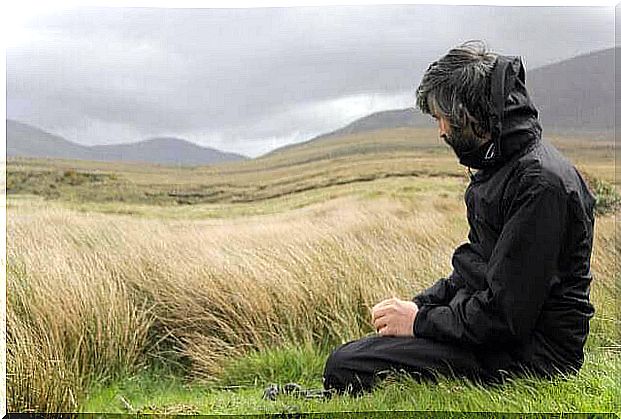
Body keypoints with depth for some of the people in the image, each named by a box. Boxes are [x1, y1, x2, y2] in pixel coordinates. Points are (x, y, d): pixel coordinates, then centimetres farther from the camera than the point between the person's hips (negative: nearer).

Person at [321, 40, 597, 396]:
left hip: (528, 355, -10)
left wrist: (420, 321, -12)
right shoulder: (501, 168, 12)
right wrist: (417, 306, 6)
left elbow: (505, 316, -24)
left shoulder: (540, 182, -22)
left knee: (345, 367, -18)